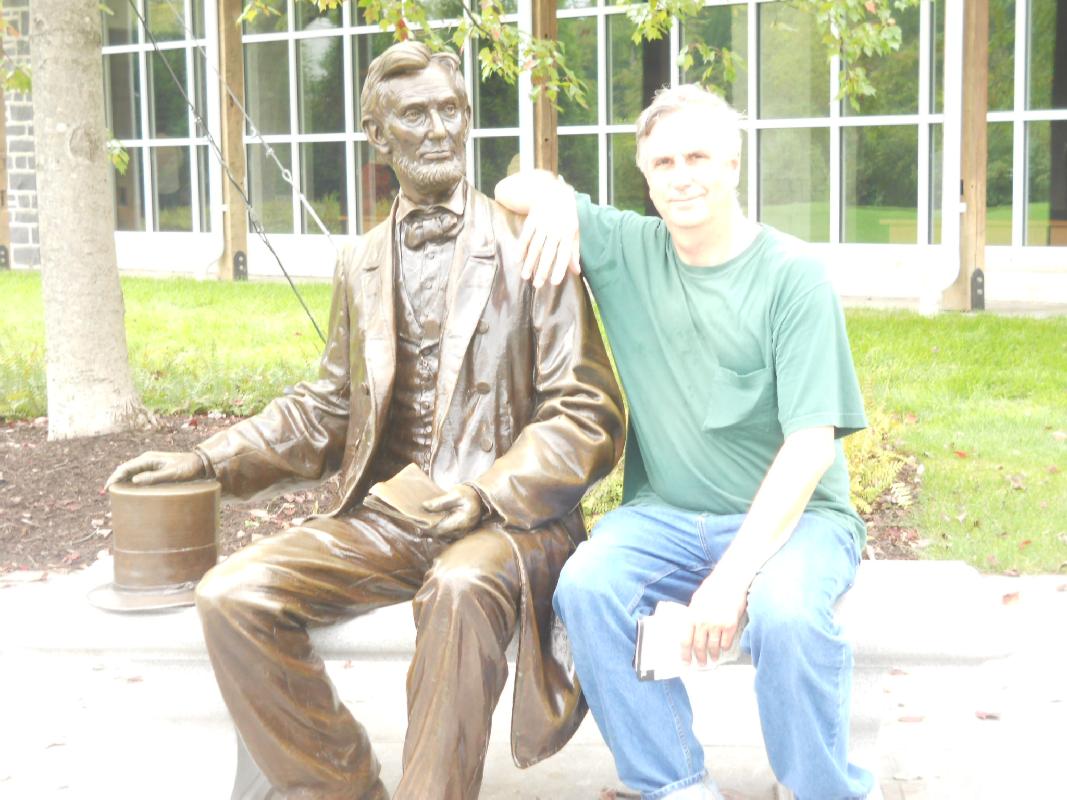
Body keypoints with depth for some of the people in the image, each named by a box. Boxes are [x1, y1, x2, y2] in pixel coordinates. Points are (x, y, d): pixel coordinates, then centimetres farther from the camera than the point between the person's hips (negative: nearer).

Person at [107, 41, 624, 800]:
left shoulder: (530, 247, -1)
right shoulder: (361, 265, 15)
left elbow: (587, 413, -5)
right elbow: (331, 408, 22)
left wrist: (487, 494, -19)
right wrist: (208, 460, 10)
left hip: (508, 516, -5)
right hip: (385, 518, 5)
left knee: (461, 588, -38)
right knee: (232, 595, -17)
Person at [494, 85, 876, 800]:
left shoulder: (792, 274, -8)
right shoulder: (627, 250, 4)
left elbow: (810, 445, -15)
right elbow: (513, 190, 12)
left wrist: (733, 575, -25)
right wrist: (554, 197, -13)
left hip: (790, 516, -3)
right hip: (667, 517, 4)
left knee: (785, 610, -34)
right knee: (586, 586, -25)